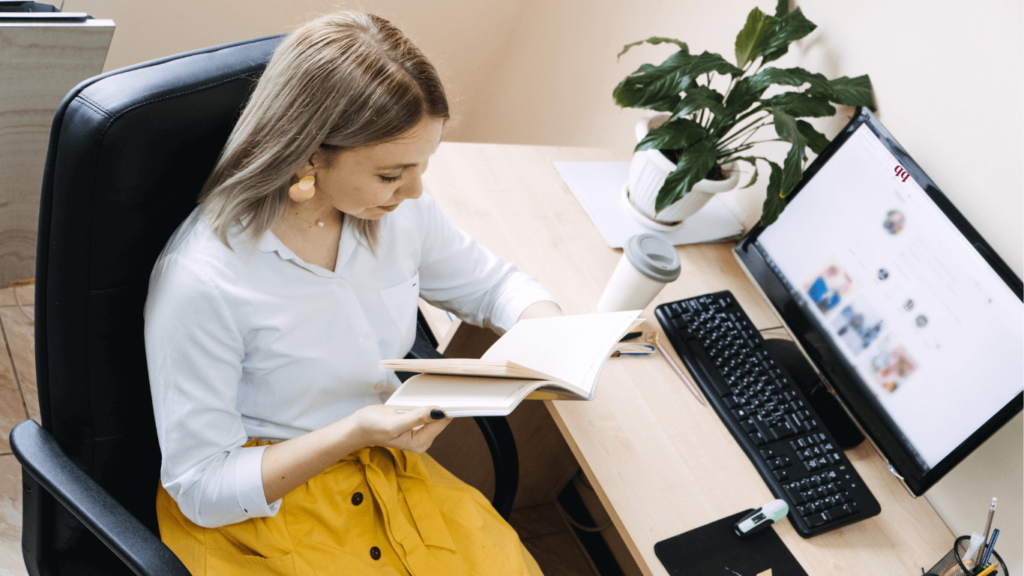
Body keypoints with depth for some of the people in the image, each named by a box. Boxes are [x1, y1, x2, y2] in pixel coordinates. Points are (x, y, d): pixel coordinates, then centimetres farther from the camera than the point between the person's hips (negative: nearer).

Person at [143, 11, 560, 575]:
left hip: (391, 472, 5)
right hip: (259, 507, -4)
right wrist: (354, 433, -28)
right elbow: (201, 488, -17)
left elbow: (494, 284, 11)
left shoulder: (399, 210, -8)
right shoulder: (199, 282, -25)